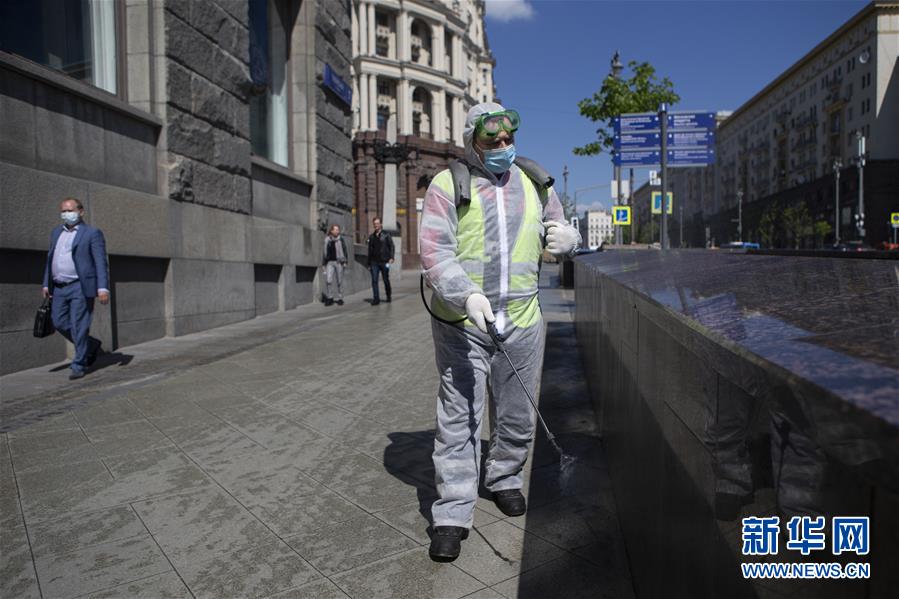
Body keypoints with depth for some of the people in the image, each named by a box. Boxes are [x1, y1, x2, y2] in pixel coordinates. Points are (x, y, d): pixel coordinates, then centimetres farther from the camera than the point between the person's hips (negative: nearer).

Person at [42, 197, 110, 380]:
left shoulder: (92, 233, -2)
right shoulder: (56, 233, 17)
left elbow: (101, 262, -9)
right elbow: (50, 259, 21)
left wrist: (103, 288, -18)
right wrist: (47, 284, 15)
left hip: (80, 287, -7)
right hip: (59, 288, 7)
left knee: (79, 327, -5)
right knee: (60, 323, 7)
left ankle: (79, 365, 5)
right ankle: (92, 345, 26)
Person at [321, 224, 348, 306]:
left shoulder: (341, 240, 6)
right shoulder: (327, 240, 9)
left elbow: (344, 251, 5)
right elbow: (324, 252, 14)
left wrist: (345, 262, -5)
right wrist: (323, 264, 11)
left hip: (339, 262, -1)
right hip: (330, 262, 1)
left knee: (339, 282, 2)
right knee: (328, 280, -12)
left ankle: (340, 299, 12)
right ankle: (330, 298, -1)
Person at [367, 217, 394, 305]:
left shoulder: (386, 235, 3)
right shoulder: (371, 237, 13)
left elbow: (391, 246, -2)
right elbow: (369, 251, 17)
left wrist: (391, 257, -15)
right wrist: (369, 264, 14)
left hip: (384, 261, -3)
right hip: (374, 262, 3)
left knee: (386, 280, 7)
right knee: (374, 280, -7)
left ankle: (388, 297, 22)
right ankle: (376, 298, -6)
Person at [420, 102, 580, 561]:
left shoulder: (534, 184, 12)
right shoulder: (447, 185, -2)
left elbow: (561, 233, 21)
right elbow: (435, 251, -13)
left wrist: (566, 238, -5)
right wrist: (465, 295, -30)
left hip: (522, 321, 4)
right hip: (461, 322, -4)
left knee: (517, 414, 15)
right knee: (458, 416, -1)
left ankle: (504, 479, 40)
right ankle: (452, 513, 9)